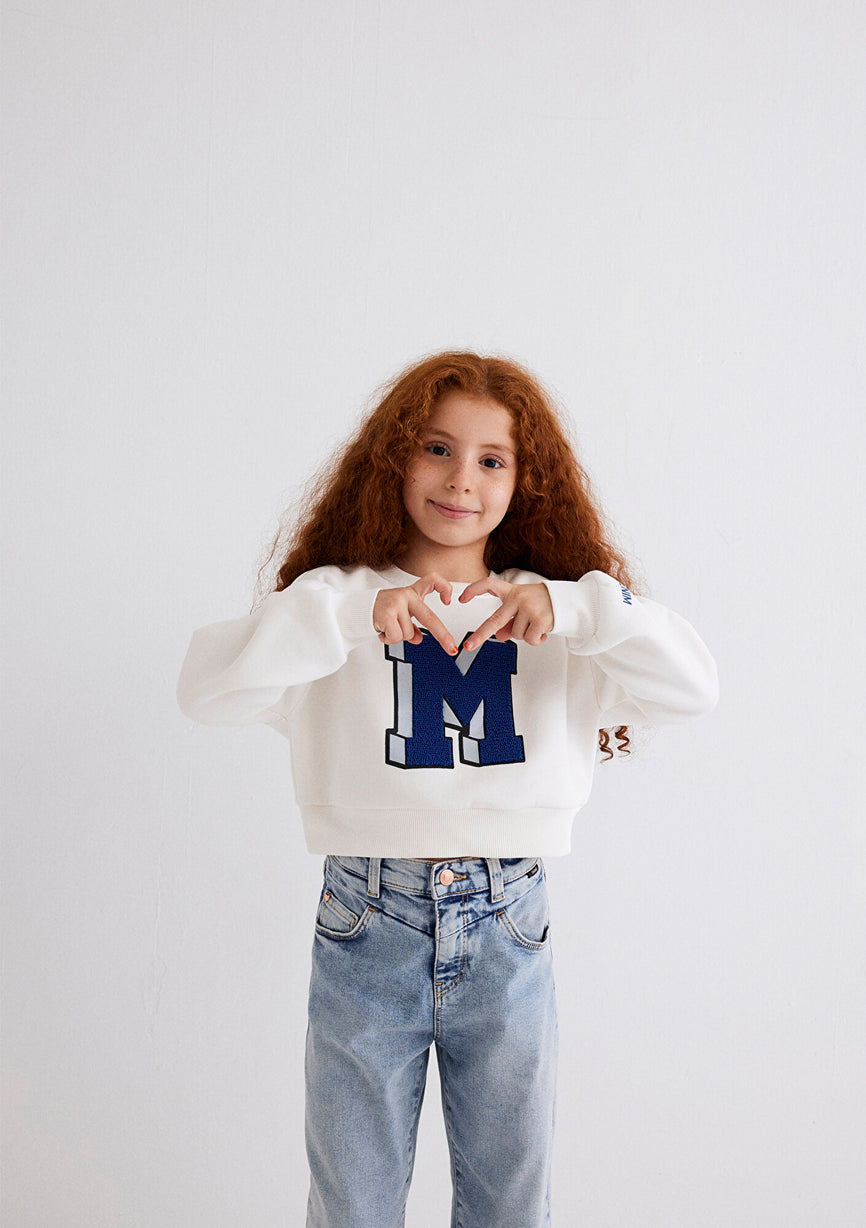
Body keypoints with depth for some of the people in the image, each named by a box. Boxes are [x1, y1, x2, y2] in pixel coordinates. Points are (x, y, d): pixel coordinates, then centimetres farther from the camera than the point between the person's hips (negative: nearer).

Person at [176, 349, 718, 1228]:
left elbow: (693, 686, -9)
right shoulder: (338, 601, -2)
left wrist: (571, 609, -23)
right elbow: (206, 688, -17)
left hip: (509, 937, 2)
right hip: (368, 932, -1)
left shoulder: (556, 622, 3)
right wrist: (352, 612, -27)